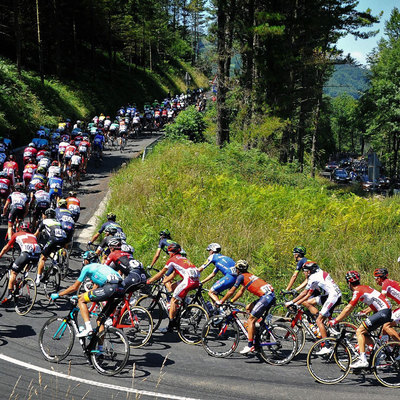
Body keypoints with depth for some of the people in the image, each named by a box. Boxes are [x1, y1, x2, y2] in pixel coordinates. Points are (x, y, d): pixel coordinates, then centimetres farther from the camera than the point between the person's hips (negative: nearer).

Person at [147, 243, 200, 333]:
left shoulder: (172, 259, 8)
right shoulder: (182, 258, 32)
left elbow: (161, 273, 13)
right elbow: (173, 274, 36)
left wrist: (150, 281, 23)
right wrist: (163, 282, 38)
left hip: (189, 280, -9)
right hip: (196, 281, 9)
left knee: (173, 300, 0)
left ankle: (170, 325, -4)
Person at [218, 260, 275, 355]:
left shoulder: (241, 276, 0)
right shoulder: (249, 276, 27)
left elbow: (231, 291, 2)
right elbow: (241, 292, 33)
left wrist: (221, 301, 13)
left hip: (266, 296, -9)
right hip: (270, 295, 9)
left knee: (250, 320, -7)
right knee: (248, 308, 23)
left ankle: (250, 346, -11)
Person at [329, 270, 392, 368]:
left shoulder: (358, 291, -11)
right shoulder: (364, 287, 16)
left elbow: (348, 309, -13)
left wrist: (335, 321, -9)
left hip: (383, 312, -9)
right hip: (385, 311, 9)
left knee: (360, 331, -11)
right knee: (363, 332, 13)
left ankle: (363, 360, -17)